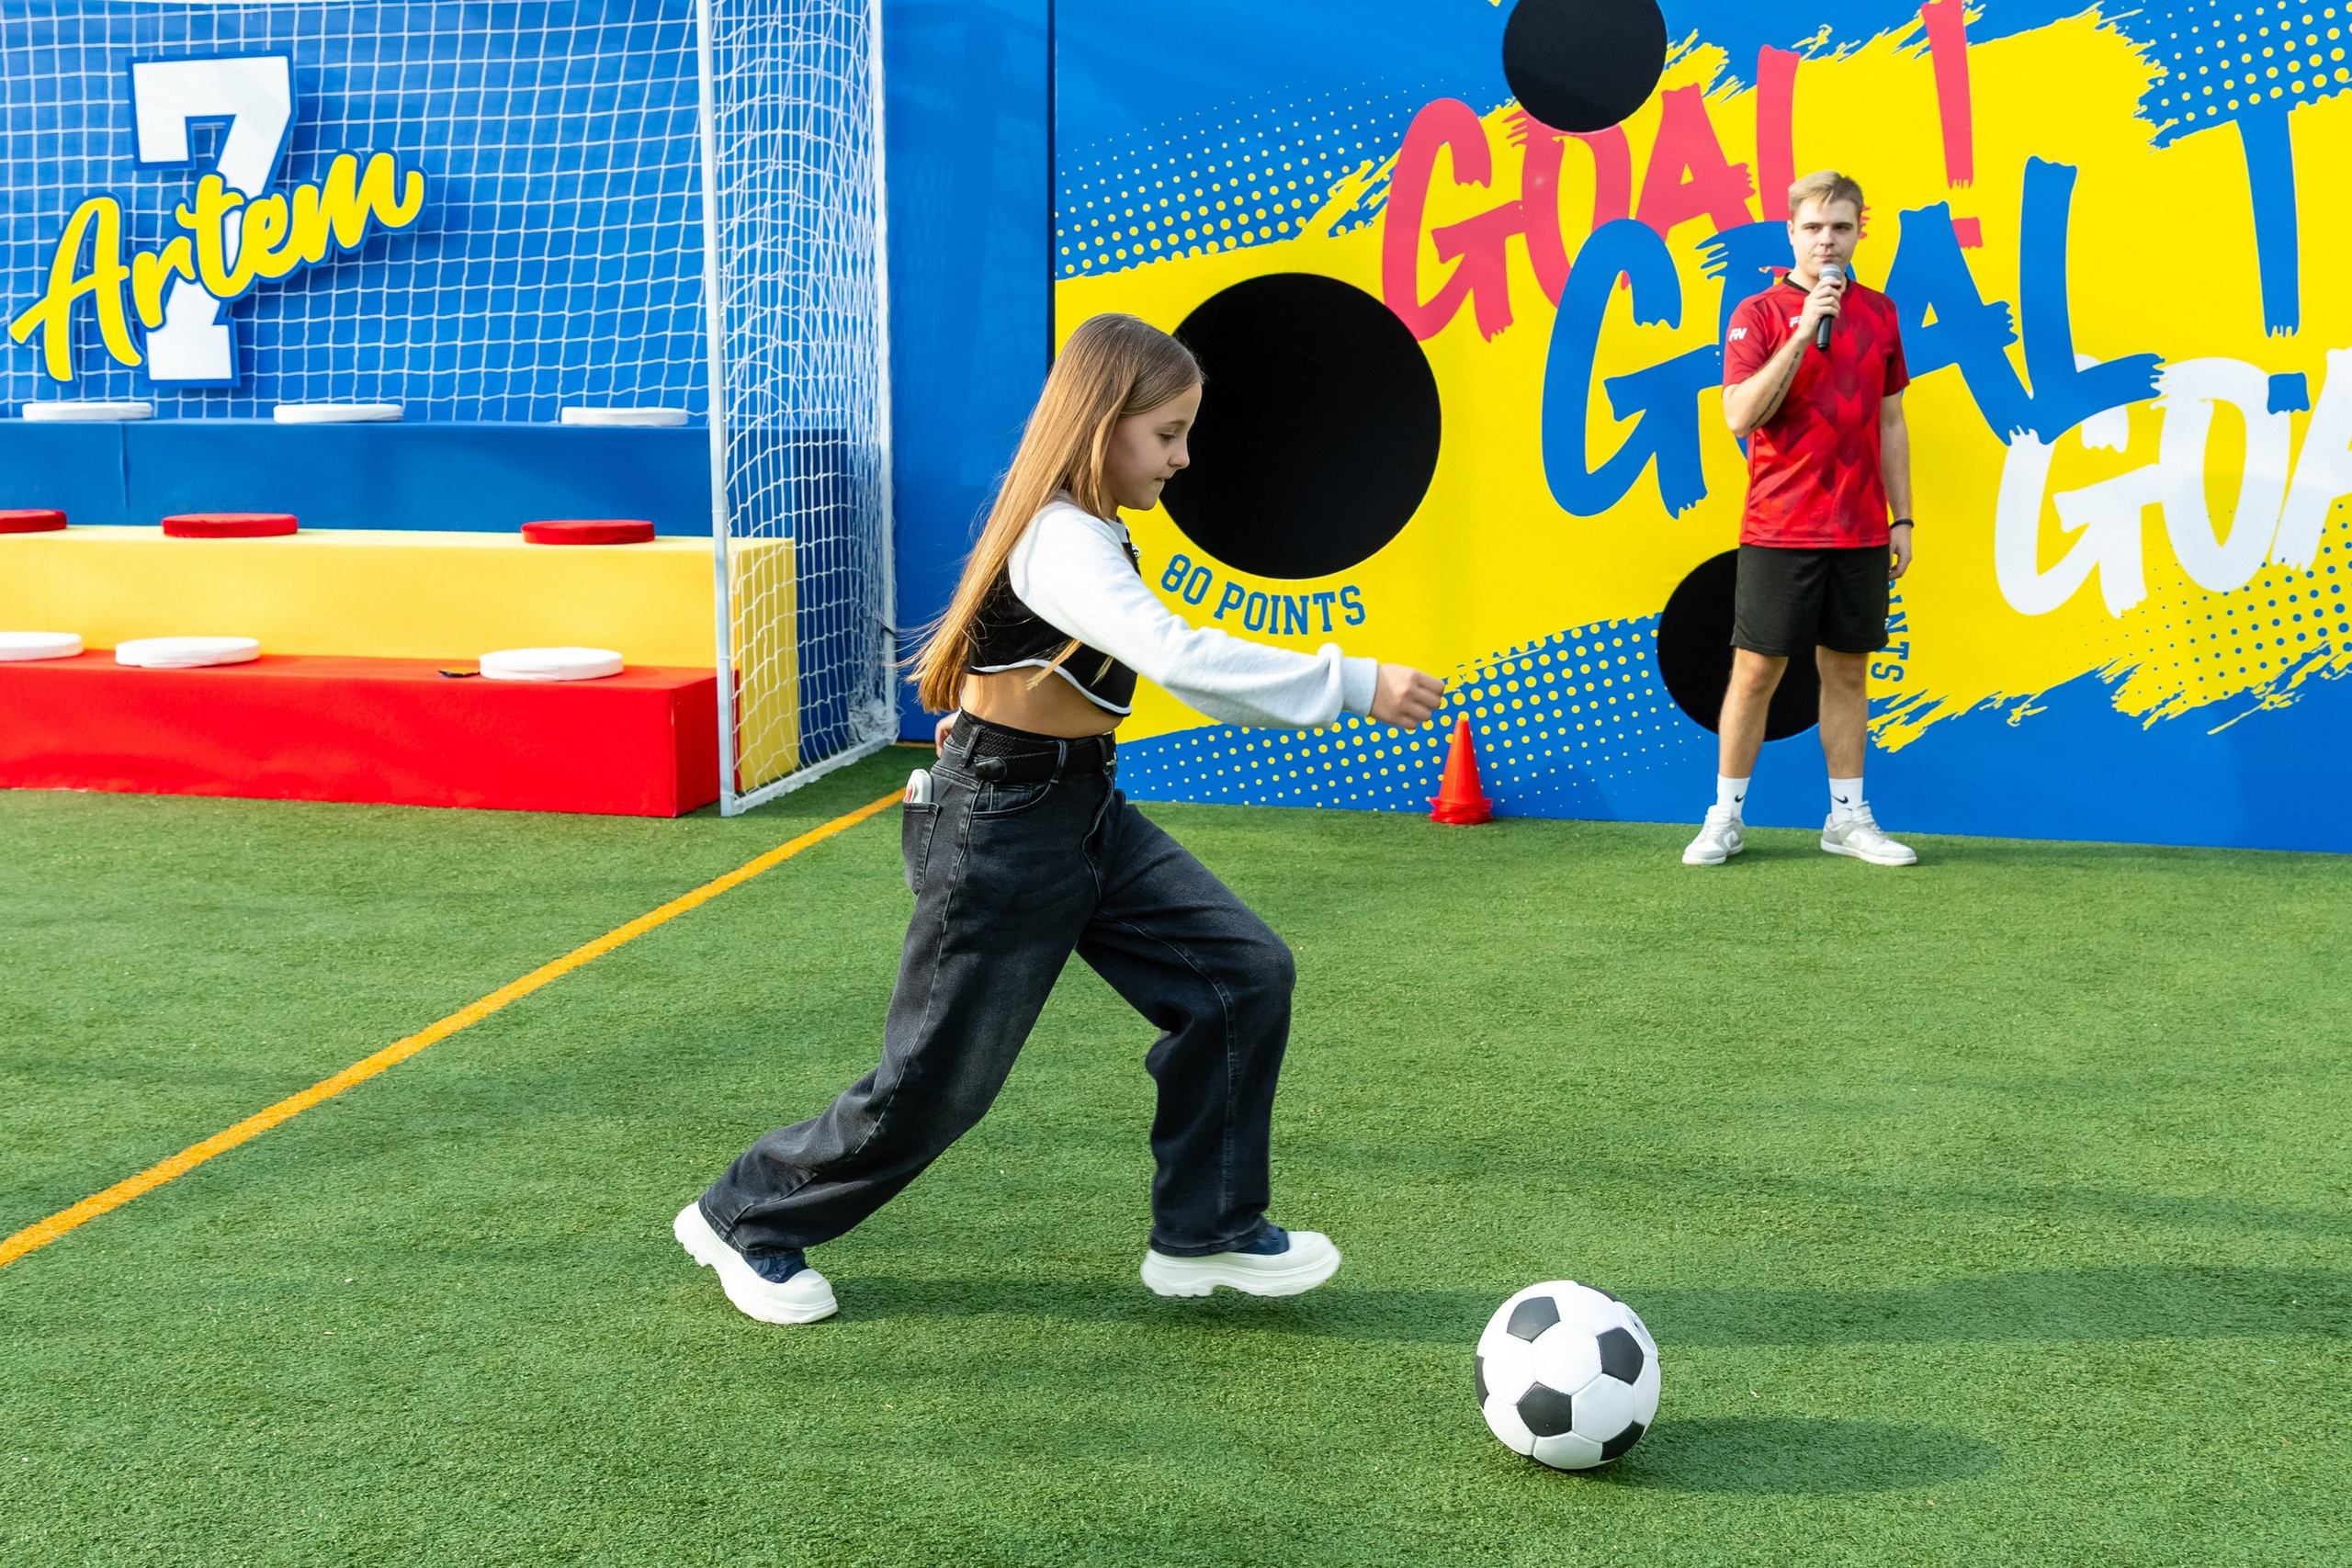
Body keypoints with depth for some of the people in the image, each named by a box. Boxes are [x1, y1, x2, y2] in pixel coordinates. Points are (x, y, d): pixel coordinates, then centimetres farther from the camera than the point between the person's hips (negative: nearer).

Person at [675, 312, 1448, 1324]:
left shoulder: (1089, 534, 7)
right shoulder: (1063, 543, -24)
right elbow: (1180, 657, -37)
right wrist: (1351, 683, -36)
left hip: (1088, 813, 9)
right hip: (1000, 831, -9)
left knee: (1245, 975, 0)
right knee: (938, 1079, 1)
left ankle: (1203, 1235, 11)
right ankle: (747, 1220, 24)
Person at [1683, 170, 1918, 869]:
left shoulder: (1879, 312, 9)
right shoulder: (1759, 313, -4)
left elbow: (1890, 423, 14)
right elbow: (1740, 416, -16)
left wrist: (1902, 517, 10)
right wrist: (1804, 331, -22)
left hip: (1860, 533, 4)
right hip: (1778, 530, -4)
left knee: (1847, 672, 9)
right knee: (1755, 671, 0)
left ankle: (1849, 818, 17)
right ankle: (1725, 818, 10)